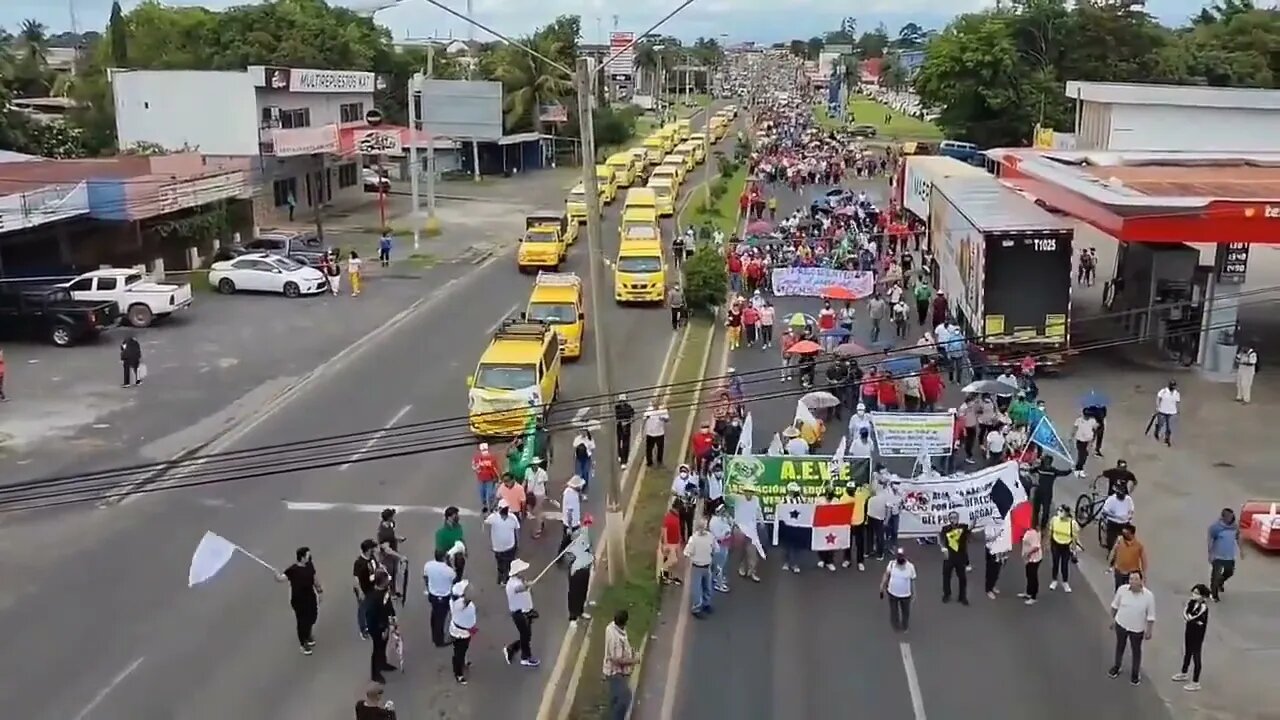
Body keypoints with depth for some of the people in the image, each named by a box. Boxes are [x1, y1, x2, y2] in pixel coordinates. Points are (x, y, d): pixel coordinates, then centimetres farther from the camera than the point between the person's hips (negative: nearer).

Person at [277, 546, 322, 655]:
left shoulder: (310, 565, -7)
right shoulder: (293, 570, -27)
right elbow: (280, 579, -39)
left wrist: (319, 591, 18)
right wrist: (277, 576, -63)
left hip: (311, 598, 6)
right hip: (299, 601, -6)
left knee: (312, 618, 23)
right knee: (302, 621, 7)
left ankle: (308, 635, 52)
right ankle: (303, 643, 31)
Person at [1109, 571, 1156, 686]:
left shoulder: (1148, 596, -24)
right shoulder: (1122, 589, -19)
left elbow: (1151, 615, -12)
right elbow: (1115, 605, -2)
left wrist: (1149, 631, -7)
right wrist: (1112, 618, 6)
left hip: (1137, 629, -2)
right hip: (1121, 624, 2)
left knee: (1136, 650, 17)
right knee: (1120, 646, 23)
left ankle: (1135, 673, 37)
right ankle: (1116, 667, 46)